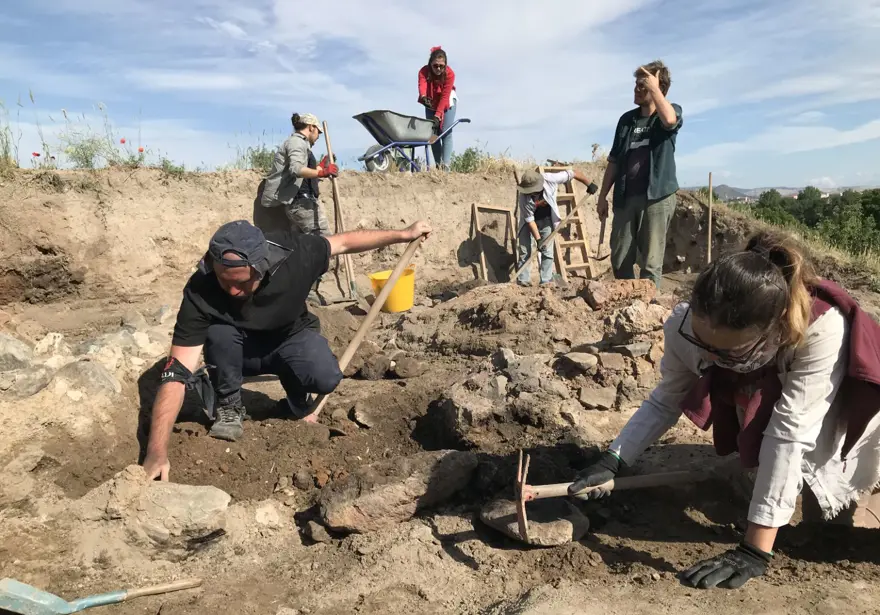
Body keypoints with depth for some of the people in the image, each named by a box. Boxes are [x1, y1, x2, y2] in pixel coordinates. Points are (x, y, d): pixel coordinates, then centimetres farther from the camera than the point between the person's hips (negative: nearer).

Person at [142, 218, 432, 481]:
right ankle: (228, 407, -6)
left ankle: (296, 404, 8)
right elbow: (176, 373, -37)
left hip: (292, 338, 1)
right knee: (220, 333, -35)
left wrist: (403, 234, -5)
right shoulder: (200, 292, -35)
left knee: (326, 378, -30)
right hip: (239, 350, 0)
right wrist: (157, 452, -46)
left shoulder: (292, 253, -33)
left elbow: (345, 241, -13)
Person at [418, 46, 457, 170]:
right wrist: (423, 97, -67)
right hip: (431, 104, 2)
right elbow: (422, 86, -43)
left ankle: (445, 165, -20)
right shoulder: (424, 71, -24)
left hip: (447, 103, -2)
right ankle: (438, 164, 3)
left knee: (446, 132, -15)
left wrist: (437, 115, -41)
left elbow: (445, 96, -32)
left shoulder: (449, 74, -28)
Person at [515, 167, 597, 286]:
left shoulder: (550, 179, -28)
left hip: (547, 220, 1)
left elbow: (573, 174, -16)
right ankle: (523, 281, 3)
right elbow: (530, 220, -23)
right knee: (525, 251, -4)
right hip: (529, 222, -1)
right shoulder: (524, 197, -29)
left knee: (547, 251, 0)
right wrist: (538, 239, -24)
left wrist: (589, 184, -9)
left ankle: (546, 281, 5)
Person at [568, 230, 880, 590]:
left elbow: (789, 431, -40)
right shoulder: (686, 325, -30)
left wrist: (754, 550, -38)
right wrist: (611, 462, -29)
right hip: (758, 408, 4)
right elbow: (665, 402, -17)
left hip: (847, 411, -3)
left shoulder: (821, 329, -41)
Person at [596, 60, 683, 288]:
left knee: (650, 261, -1)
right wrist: (603, 196, 10)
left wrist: (654, 87, -15)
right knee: (620, 259, 7)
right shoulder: (627, 119, 13)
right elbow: (614, 161, 15)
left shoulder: (672, 112, 1)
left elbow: (669, 120, -26)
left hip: (657, 196, -4)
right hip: (625, 197, 4)